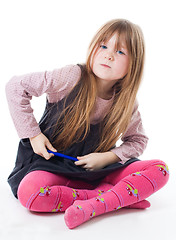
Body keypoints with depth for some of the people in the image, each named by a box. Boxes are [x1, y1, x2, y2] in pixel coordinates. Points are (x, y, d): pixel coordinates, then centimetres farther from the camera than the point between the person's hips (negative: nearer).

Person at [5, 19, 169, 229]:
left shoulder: (126, 102, -6)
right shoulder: (72, 77, -18)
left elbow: (138, 140, 9)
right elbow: (16, 87, -11)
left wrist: (108, 157, -10)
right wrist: (33, 133, -13)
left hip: (98, 167, 3)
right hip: (51, 160, -2)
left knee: (160, 170, -15)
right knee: (29, 193, -36)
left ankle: (94, 206, -29)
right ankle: (123, 196, -25)